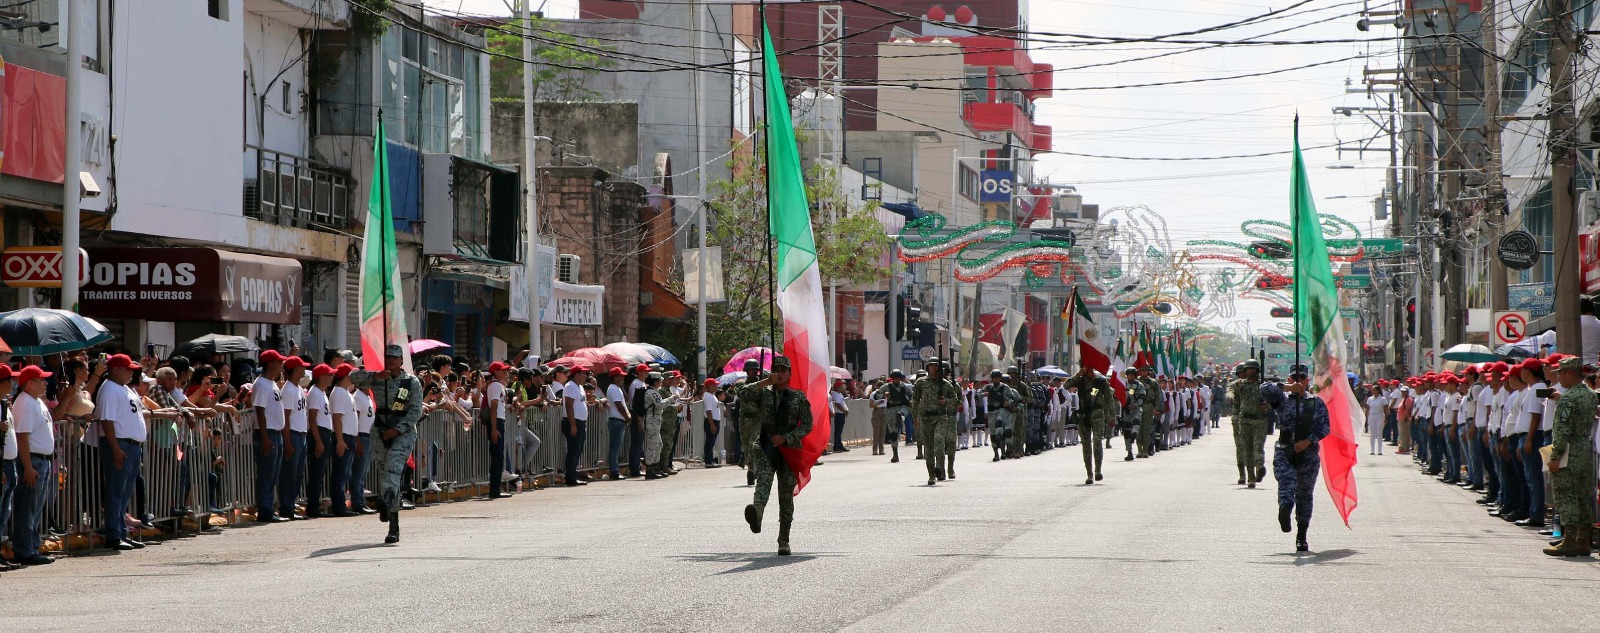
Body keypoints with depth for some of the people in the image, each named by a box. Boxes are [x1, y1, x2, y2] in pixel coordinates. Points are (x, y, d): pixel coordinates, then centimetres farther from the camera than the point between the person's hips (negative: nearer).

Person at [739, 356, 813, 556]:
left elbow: (807, 425, 3)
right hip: (764, 448, -1)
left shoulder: (798, 397, 10)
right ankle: (756, 513, -59)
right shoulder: (763, 394, 11)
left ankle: (784, 541, 12)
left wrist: (786, 438, -10)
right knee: (763, 480, -29)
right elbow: (745, 398, -8)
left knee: (786, 497, 2)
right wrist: (765, 382, -16)